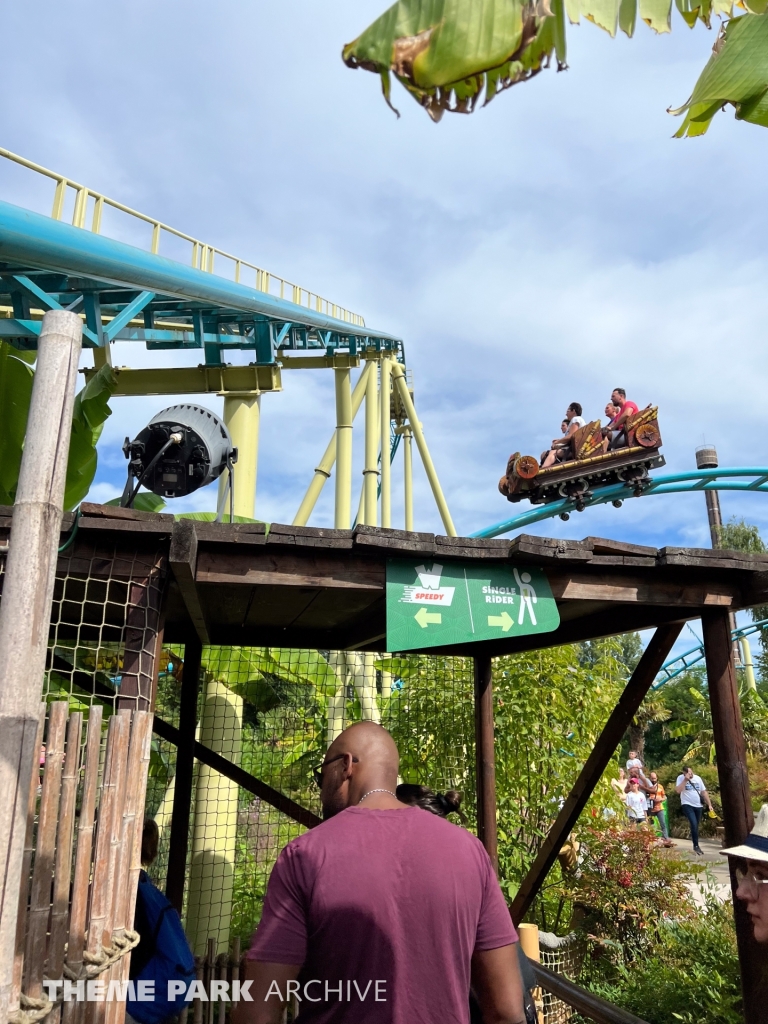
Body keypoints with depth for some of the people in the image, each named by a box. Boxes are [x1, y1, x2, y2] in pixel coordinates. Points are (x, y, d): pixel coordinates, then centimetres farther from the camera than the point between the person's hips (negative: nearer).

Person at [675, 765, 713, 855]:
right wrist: (685, 780, -23)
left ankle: (694, 839, 29)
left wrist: (709, 804, 5)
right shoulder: (680, 778, -7)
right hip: (687, 805, -5)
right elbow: (678, 790, -21)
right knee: (694, 824, -17)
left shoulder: (698, 778, 5)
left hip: (698, 806, 5)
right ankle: (696, 846, -9)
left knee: (696, 826, 13)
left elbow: (704, 792, 9)